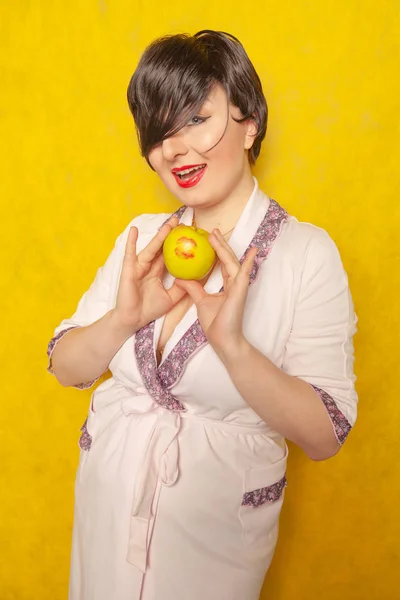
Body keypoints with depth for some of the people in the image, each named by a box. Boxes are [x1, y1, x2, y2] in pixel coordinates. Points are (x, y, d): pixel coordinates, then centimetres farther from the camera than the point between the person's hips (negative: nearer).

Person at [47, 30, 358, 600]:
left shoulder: (306, 252, -17)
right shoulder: (142, 237, -3)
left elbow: (324, 437, -19)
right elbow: (66, 368, -2)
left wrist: (232, 344, -33)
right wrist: (125, 318, -21)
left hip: (217, 520, -4)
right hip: (108, 497, 4)